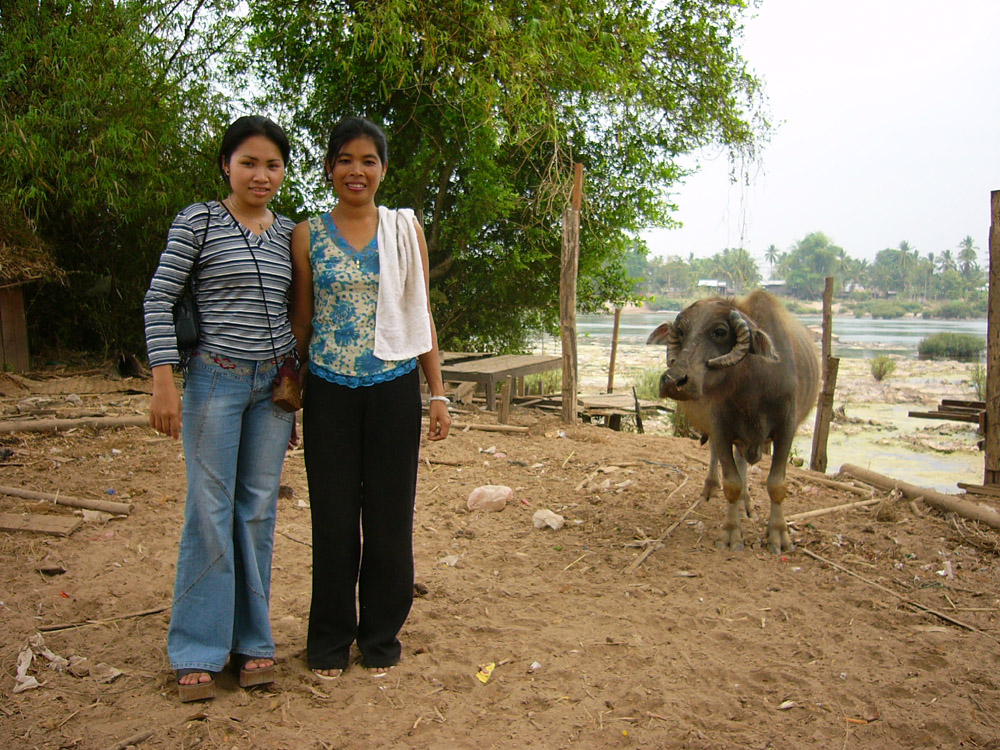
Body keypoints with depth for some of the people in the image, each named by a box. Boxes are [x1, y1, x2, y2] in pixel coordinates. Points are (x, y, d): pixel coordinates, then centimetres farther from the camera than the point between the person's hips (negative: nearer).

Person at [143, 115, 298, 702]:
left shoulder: (289, 233, 9)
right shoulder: (198, 221, -3)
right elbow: (159, 300, -4)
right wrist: (164, 382, -11)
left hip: (274, 383, 4)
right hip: (215, 378, -3)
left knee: (259, 511, 8)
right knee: (211, 511, -1)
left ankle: (252, 641, 21)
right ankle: (200, 650, 13)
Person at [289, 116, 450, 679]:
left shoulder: (405, 229, 5)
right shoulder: (308, 235, 4)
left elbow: (422, 315, 6)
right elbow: (301, 320, 8)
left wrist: (438, 392, 2)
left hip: (394, 388, 0)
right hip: (329, 392, 0)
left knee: (389, 516, 7)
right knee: (333, 517, 6)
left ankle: (381, 636, 25)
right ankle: (331, 639, 24)